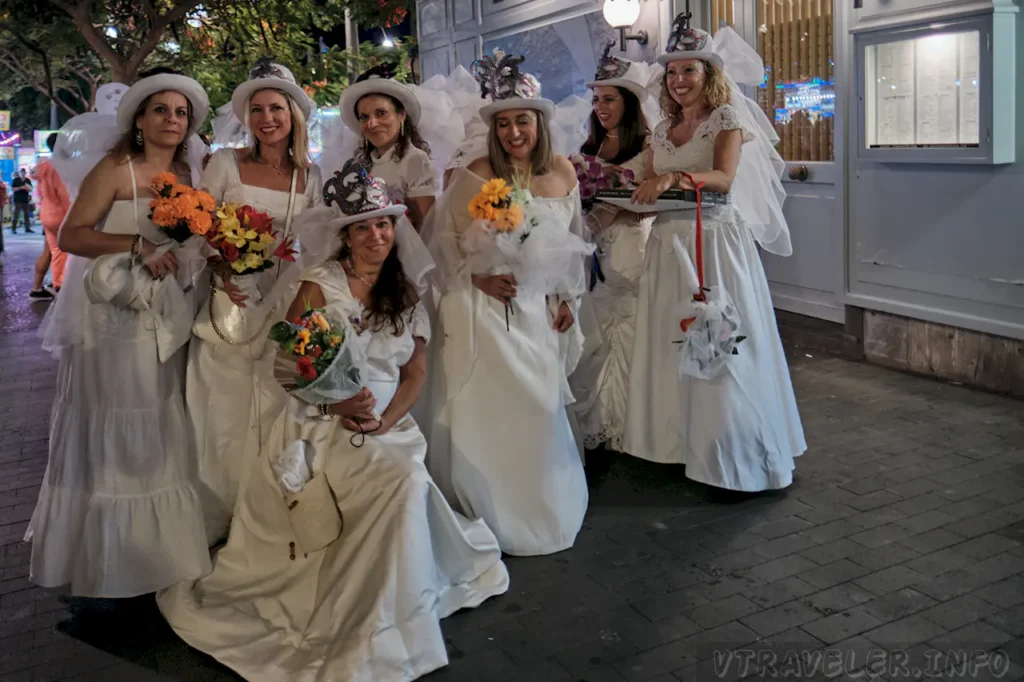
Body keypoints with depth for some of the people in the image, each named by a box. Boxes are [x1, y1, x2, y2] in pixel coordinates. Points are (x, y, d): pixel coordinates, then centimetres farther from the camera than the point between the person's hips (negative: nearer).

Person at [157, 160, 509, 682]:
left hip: (388, 427, 5)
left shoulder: (406, 291, 11)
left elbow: (416, 369, 8)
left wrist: (386, 420, -9)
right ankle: (371, 632, -13)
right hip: (323, 426, -4)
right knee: (401, 481, -28)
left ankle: (389, 617, -1)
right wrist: (337, 404, -17)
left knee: (410, 483, -25)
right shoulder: (320, 286, 0)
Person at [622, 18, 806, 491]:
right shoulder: (662, 131, 15)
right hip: (670, 246, 6)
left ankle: (732, 456, 5)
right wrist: (637, 197, -8)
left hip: (716, 244, -6)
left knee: (718, 346, -5)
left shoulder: (727, 119, -2)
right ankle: (679, 442, 18)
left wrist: (676, 177, -35)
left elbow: (724, 177, -19)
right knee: (671, 346, 7)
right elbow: (648, 190, 15)